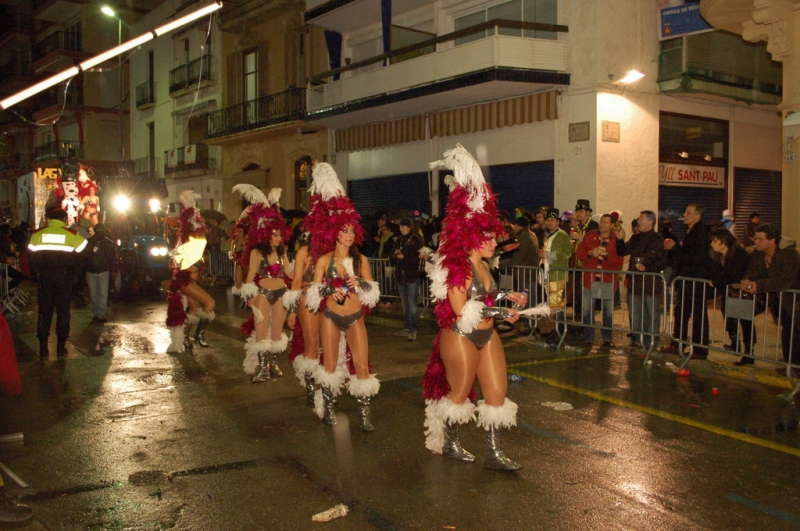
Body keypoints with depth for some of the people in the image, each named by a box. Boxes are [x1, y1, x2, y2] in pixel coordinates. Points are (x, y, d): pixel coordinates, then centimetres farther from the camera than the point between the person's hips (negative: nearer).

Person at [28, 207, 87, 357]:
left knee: (44, 311, 8)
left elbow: (32, 259, 5)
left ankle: (43, 348, 8)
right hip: (65, 278, -1)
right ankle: (61, 347, 7)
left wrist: (38, 274, 14)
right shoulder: (72, 235, -5)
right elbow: (80, 257, -2)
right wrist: (72, 273, 10)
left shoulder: (37, 235, 1)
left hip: (44, 278, 2)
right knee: (63, 311, 6)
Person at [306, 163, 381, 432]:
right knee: (330, 364, 9)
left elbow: (372, 290, 1)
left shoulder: (361, 259, -1)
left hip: (355, 317, 1)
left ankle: (364, 412, 5)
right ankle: (328, 408, 26)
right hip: (331, 316, -1)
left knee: (362, 365, -4)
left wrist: (360, 284, -19)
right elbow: (314, 291, -4)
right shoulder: (324, 260, -6)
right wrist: (329, 290, -22)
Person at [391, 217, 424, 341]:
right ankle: (406, 328, 19)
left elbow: (418, 258, -12)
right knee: (405, 304, 12)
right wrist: (394, 255, -7)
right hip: (400, 276, 6)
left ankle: (413, 330, -4)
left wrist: (404, 257, -17)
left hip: (412, 276, -6)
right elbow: (392, 260, 14)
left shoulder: (416, 240, -4)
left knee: (412, 303, -8)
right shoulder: (398, 241, 13)